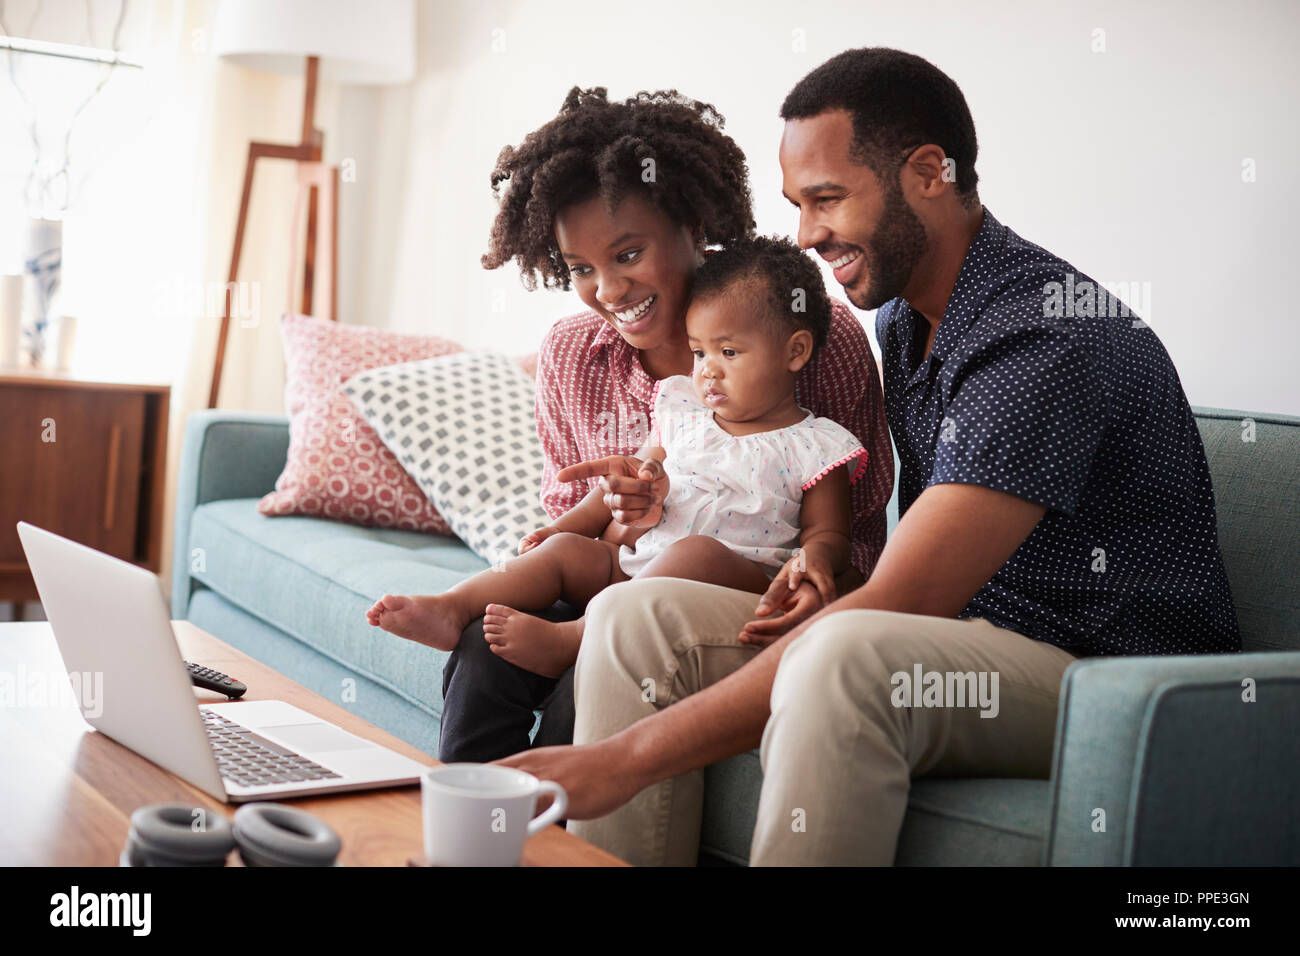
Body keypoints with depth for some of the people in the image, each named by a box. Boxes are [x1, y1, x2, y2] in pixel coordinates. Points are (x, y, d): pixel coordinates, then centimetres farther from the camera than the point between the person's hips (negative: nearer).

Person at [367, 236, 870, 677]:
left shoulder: (813, 448, 4)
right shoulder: (682, 413, 19)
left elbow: (827, 532, 4)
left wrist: (814, 558, -21)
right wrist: (563, 526, 17)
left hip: (745, 578, -6)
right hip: (638, 564, 6)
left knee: (696, 552, -36)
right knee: (566, 550, -12)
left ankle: (565, 642, -47)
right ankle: (450, 609, -27)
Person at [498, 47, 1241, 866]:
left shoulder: (1052, 341, -21)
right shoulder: (903, 320, 9)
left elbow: (895, 610, -28)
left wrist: (629, 756, -28)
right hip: (960, 650, 9)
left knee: (850, 654, -39)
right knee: (637, 616, -5)